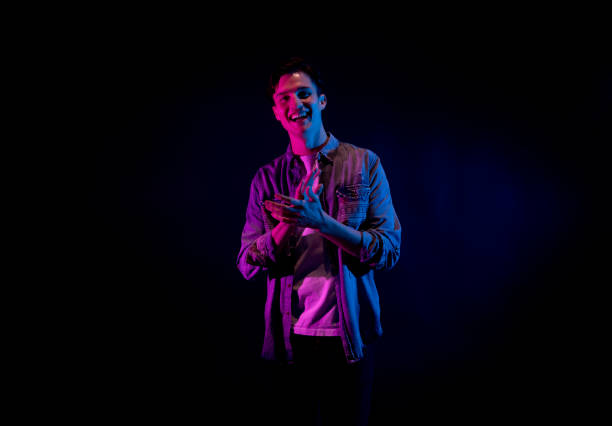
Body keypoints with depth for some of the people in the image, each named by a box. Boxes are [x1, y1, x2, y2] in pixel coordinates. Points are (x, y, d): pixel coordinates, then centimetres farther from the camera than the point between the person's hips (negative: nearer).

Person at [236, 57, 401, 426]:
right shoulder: (267, 179, 2)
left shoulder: (365, 164, -3)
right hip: (289, 339, 1)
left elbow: (389, 250, -8)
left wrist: (321, 222, -22)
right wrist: (290, 222, -19)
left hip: (350, 336, -1)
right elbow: (247, 265, -2)